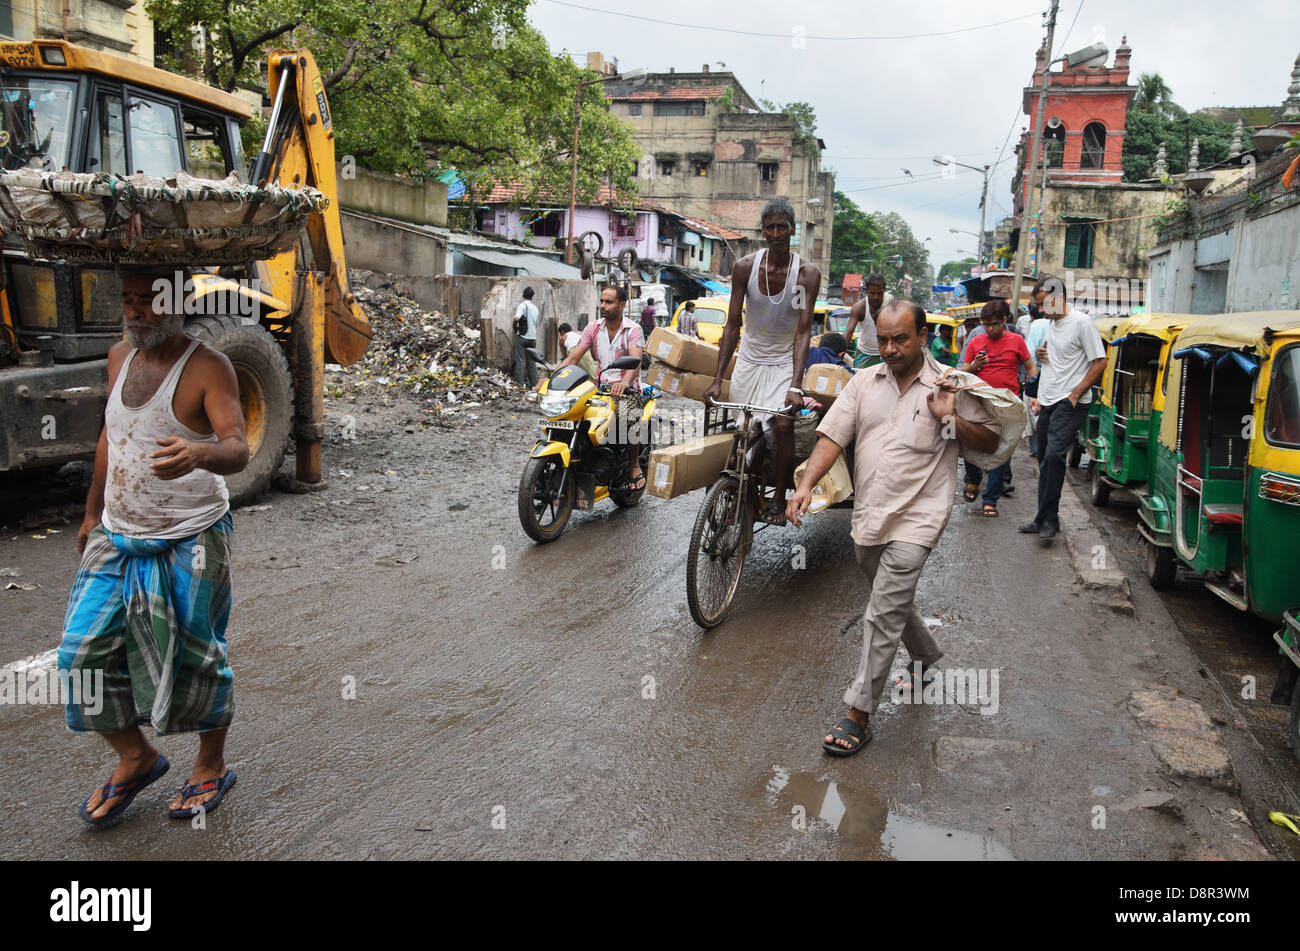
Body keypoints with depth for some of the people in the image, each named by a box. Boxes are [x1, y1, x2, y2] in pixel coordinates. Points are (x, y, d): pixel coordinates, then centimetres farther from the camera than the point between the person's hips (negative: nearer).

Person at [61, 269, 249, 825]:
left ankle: (211, 768, 25)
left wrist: (200, 453, -48)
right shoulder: (121, 357, 8)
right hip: (116, 538, 7)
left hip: (189, 542, -6)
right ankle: (136, 759, 27)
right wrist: (93, 513, 25)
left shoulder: (207, 367, -12)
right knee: (84, 653, 6)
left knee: (194, 659, 3)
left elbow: (238, 450, -25)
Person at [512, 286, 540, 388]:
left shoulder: (522, 305, -7)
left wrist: (515, 327, -5)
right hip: (533, 337, 5)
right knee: (531, 361, 10)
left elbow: (517, 318, -23)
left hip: (522, 336, -5)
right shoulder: (535, 307, 12)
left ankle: (519, 383, -6)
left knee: (520, 360, -3)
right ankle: (534, 383, 11)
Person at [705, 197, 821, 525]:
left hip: (785, 361, -2)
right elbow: (732, 325, -7)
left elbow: (804, 331, -17)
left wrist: (795, 386, -29)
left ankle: (779, 499, -4)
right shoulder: (745, 267, -8)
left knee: (783, 425, -19)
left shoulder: (807, 274, -13)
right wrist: (717, 379, -14)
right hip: (749, 359, 2)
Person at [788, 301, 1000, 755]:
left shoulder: (947, 387, -3)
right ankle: (927, 658, 51)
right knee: (894, 604, 23)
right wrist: (806, 485, -12)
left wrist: (950, 419, -16)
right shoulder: (863, 381, 7)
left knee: (882, 617, -9)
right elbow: (832, 437, 1)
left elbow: (991, 441, 1)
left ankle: (858, 716, 0)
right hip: (867, 516, 5)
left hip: (914, 520, -5)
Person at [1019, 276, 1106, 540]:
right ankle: (1043, 519, 18)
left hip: (1070, 404, -9)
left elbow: (1100, 362, -11)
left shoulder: (1081, 322, -10)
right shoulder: (1051, 324, 15)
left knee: (1054, 455, -21)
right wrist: (1041, 355, 7)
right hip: (1048, 404, 9)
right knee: (1044, 461, 10)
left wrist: (1075, 395, -15)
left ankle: (1049, 519, -16)